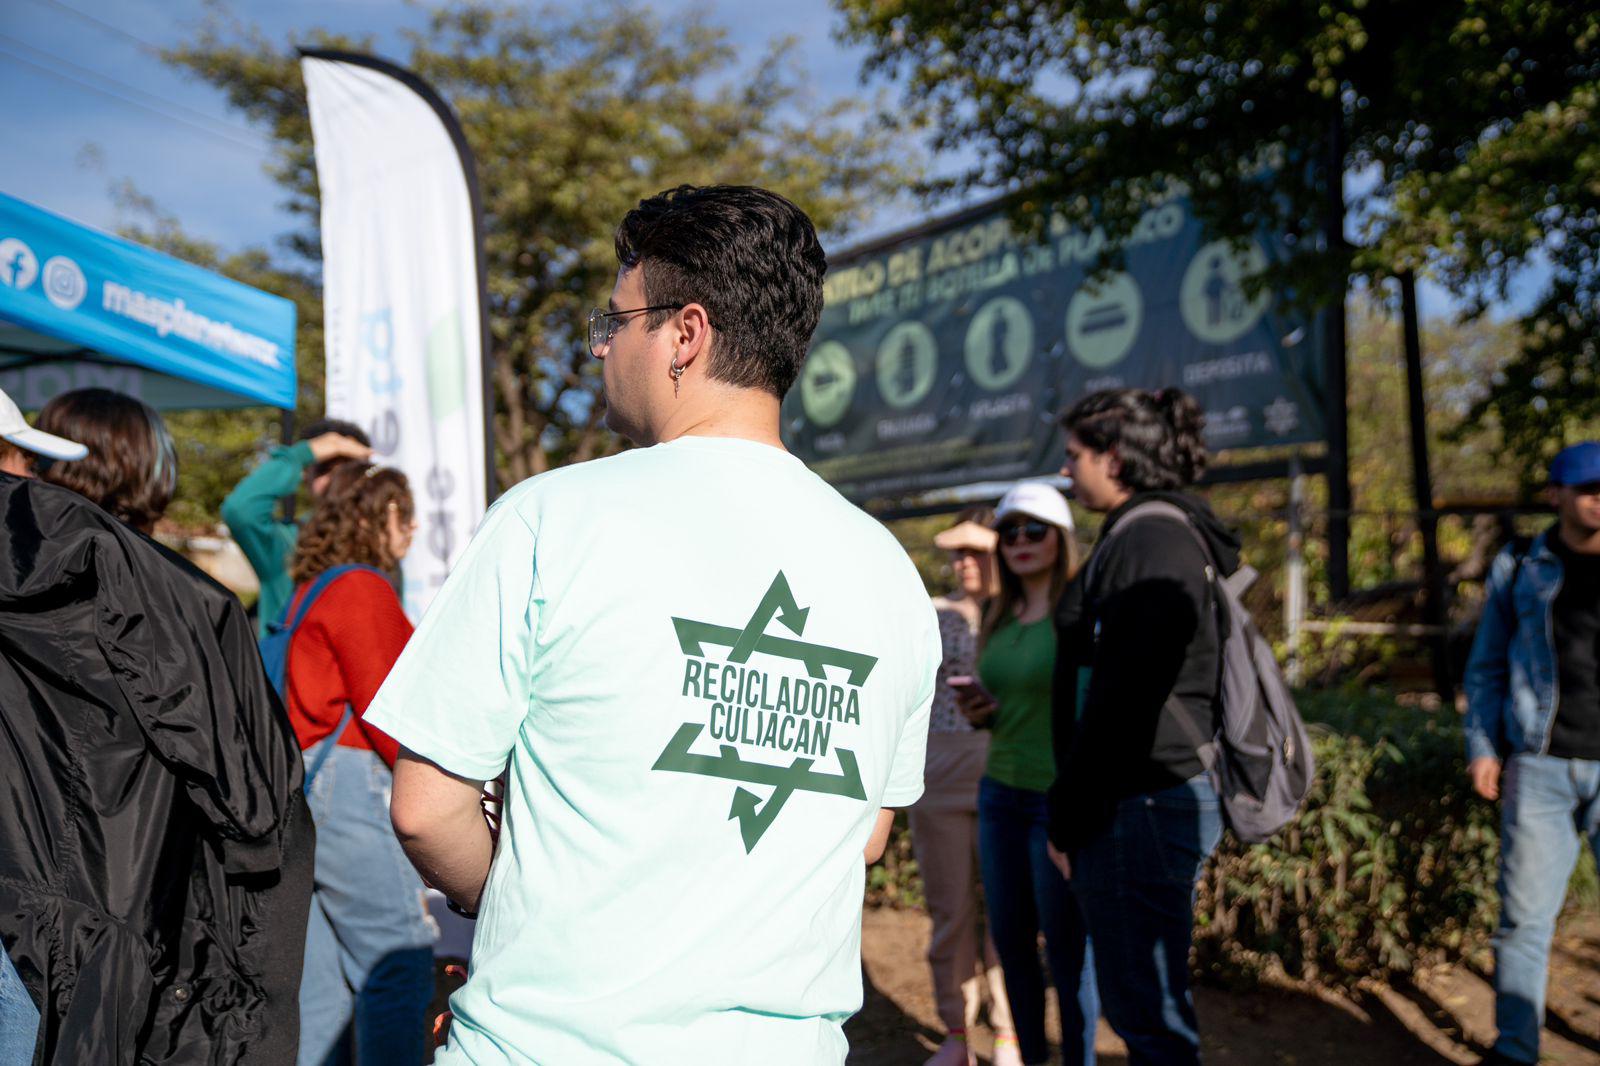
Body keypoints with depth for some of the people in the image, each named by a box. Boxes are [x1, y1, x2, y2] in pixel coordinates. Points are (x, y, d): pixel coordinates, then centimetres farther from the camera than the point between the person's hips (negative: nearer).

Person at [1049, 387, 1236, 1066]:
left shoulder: (1148, 540, -15)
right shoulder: (1163, 532, 16)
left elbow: (1125, 699, -20)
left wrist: (1067, 816, -12)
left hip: (1146, 804, -10)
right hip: (1151, 797, 10)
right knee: (1139, 1002, 19)